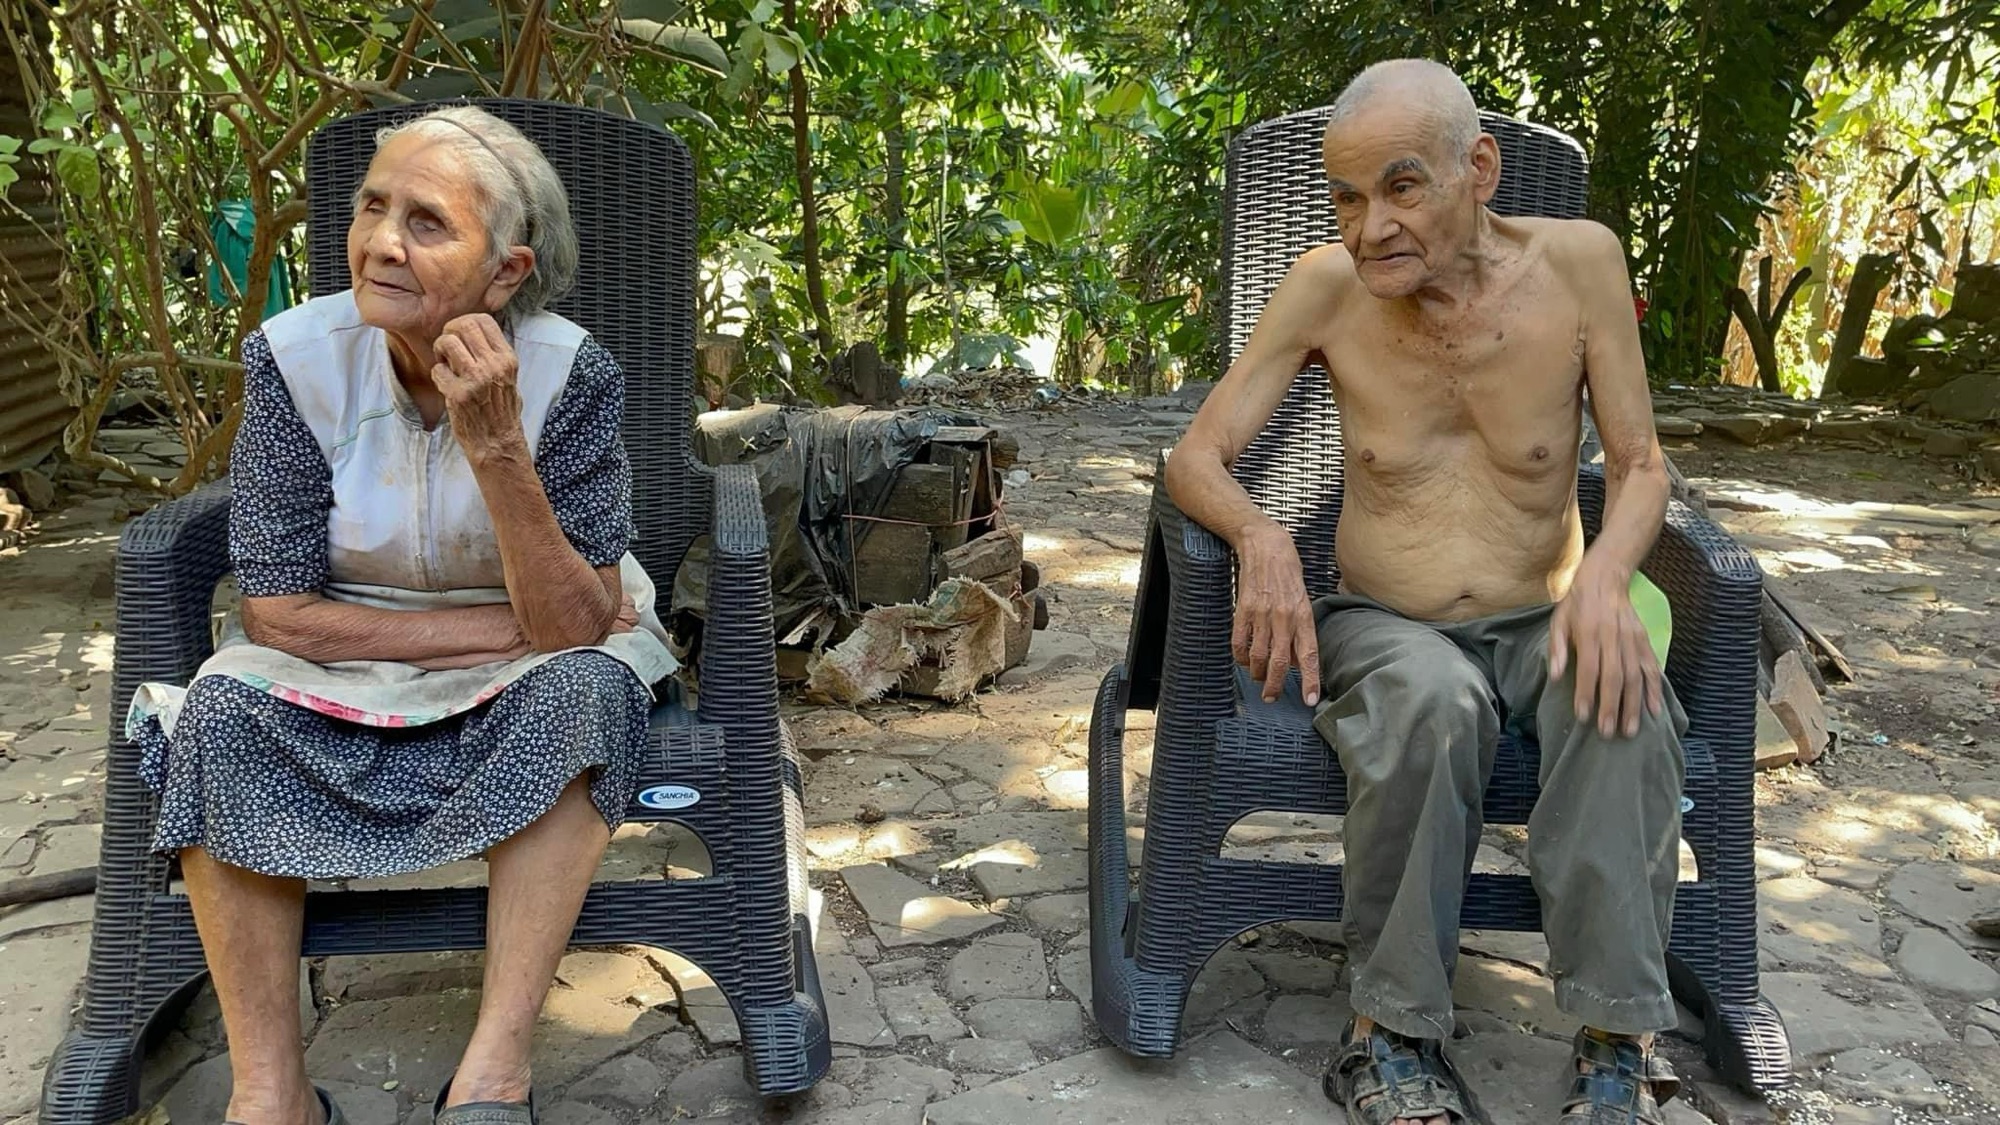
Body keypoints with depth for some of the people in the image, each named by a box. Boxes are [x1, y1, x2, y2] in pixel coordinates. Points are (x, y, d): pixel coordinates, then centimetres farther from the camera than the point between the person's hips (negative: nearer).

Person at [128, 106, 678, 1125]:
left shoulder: (568, 372, -20)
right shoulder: (295, 356, -16)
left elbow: (574, 626, -23)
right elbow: (278, 613, -17)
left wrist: (497, 447, -36)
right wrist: (510, 626, -21)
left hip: (524, 673, -1)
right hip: (338, 661, 1)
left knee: (574, 690, -33)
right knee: (219, 713, -27)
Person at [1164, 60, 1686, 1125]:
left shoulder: (1579, 261, -7)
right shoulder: (1328, 286, -9)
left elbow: (1639, 464, -1)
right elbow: (1194, 457, -6)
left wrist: (1604, 569, -24)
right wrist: (1261, 535, -28)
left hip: (1541, 626, 1)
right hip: (1382, 628, -1)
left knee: (1621, 690, -33)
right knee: (1431, 698, -36)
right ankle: (1392, 1031, -20)